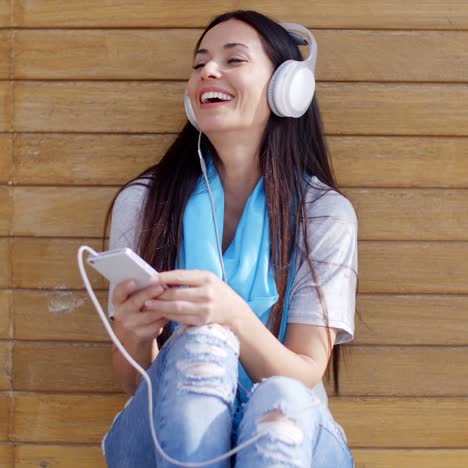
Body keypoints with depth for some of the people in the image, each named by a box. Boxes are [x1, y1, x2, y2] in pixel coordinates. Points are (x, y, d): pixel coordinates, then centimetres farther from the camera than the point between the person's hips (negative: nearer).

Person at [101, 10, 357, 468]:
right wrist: (136, 334, -23)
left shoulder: (326, 214, -3)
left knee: (280, 400, -37)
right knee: (200, 346, -31)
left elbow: (305, 378, -9)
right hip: (168, 431, 3)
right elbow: (133, 382, 1)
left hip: (290, 430, -2)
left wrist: (234, 315, -30)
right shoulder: (141, 202, 0)